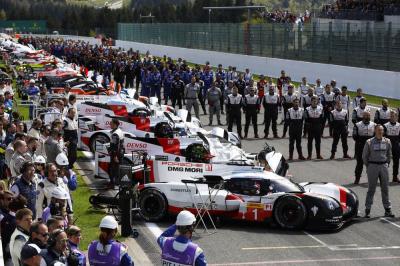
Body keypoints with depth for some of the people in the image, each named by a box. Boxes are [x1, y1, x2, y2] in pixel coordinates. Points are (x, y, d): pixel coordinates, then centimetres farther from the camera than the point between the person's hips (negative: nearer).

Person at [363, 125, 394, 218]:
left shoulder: (387, 141, 5)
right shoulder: (369, 142, -4)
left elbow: (389, 154, 17)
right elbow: (364, 156, 3)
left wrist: (387, 164, 10)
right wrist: (368, 167, 2)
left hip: (384, 166, 3)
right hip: (373, 166, -3)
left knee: (385, 188, 6)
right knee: (371, 189, -1)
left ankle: (387, 209, 13)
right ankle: (367, 210, 5)